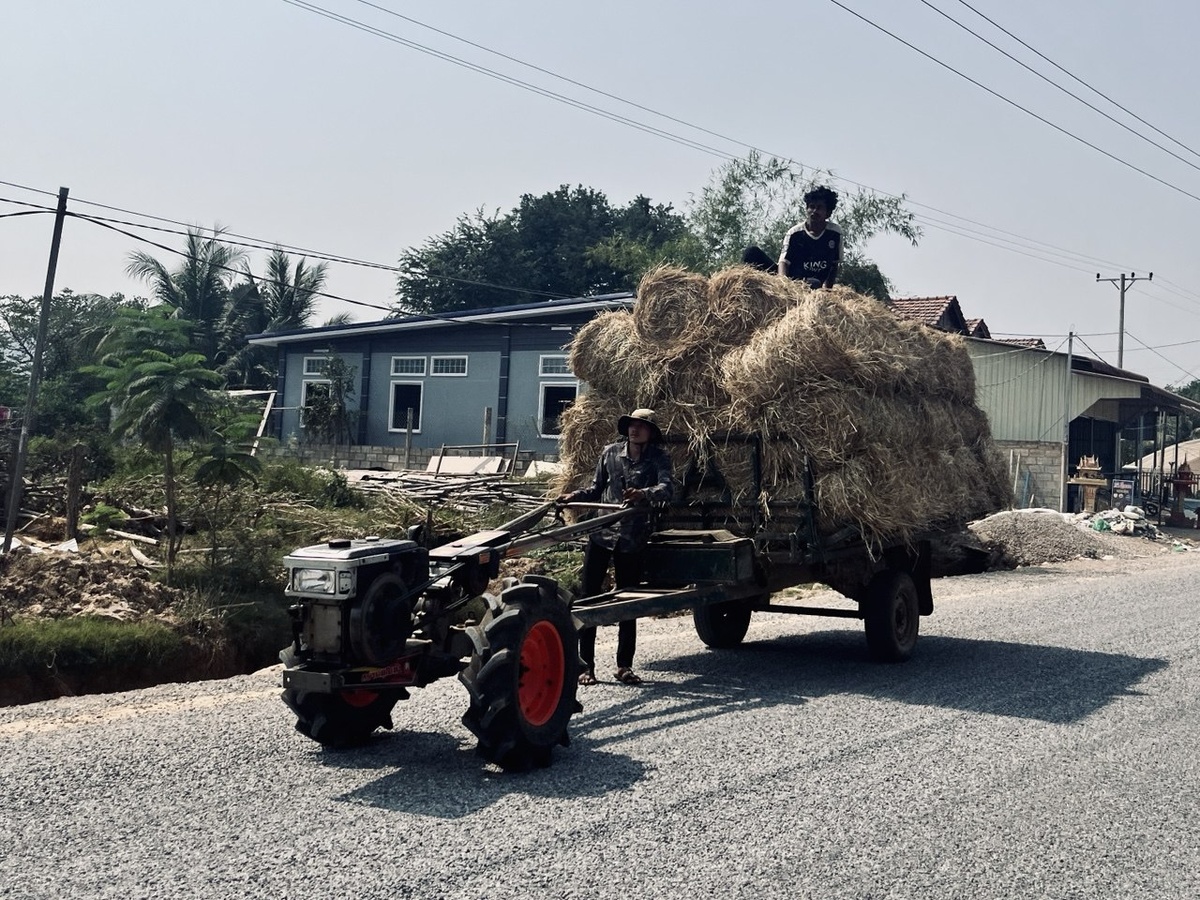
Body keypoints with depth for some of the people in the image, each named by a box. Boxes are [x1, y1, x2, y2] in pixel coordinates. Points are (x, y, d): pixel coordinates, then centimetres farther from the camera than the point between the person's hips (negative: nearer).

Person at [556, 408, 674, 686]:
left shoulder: (659, 458, -2)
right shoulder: (610, 453, 4)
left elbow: (667, 488, -19)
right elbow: (596, 489, 13)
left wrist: (643, 493, -38)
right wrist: (573, 497, -4)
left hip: (633, 539, -1)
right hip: (601, 533, 1)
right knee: (589, 597, -2)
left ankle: (624, 666, 19)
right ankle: (585, 665, 4)